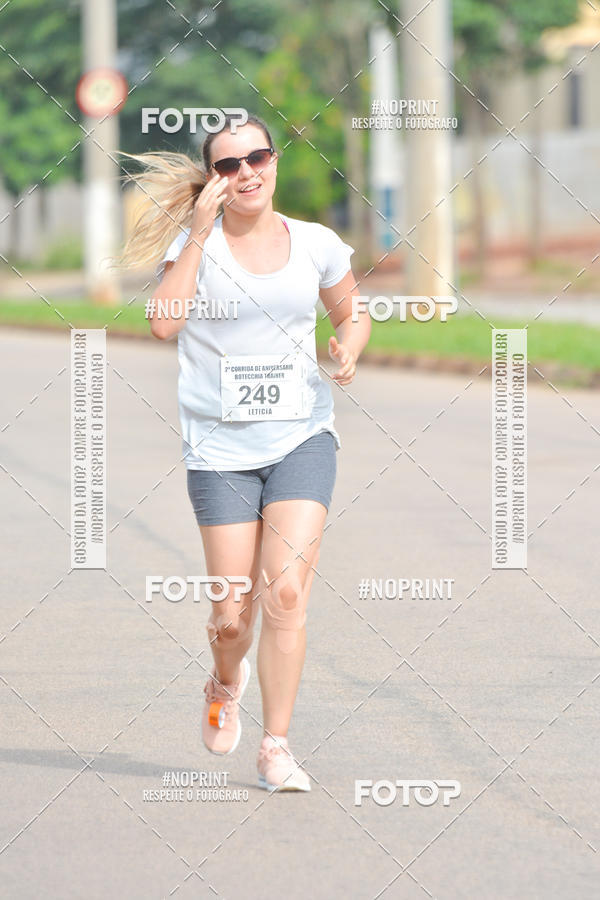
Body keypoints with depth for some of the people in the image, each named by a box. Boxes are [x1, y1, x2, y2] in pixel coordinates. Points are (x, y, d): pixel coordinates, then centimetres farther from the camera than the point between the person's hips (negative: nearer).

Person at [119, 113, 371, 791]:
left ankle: (276, 748, -7)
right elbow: (164, 323, -17)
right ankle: (225, 684, 35)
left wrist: (348, 349, -2)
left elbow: (351, 315, 21)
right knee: (232, 615, -1)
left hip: (301, 437, 1)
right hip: (221, 447, -1)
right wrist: (201, 232, -18)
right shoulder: (196, 241, -1)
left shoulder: (316, 244, 5)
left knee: (286, 590, -16)